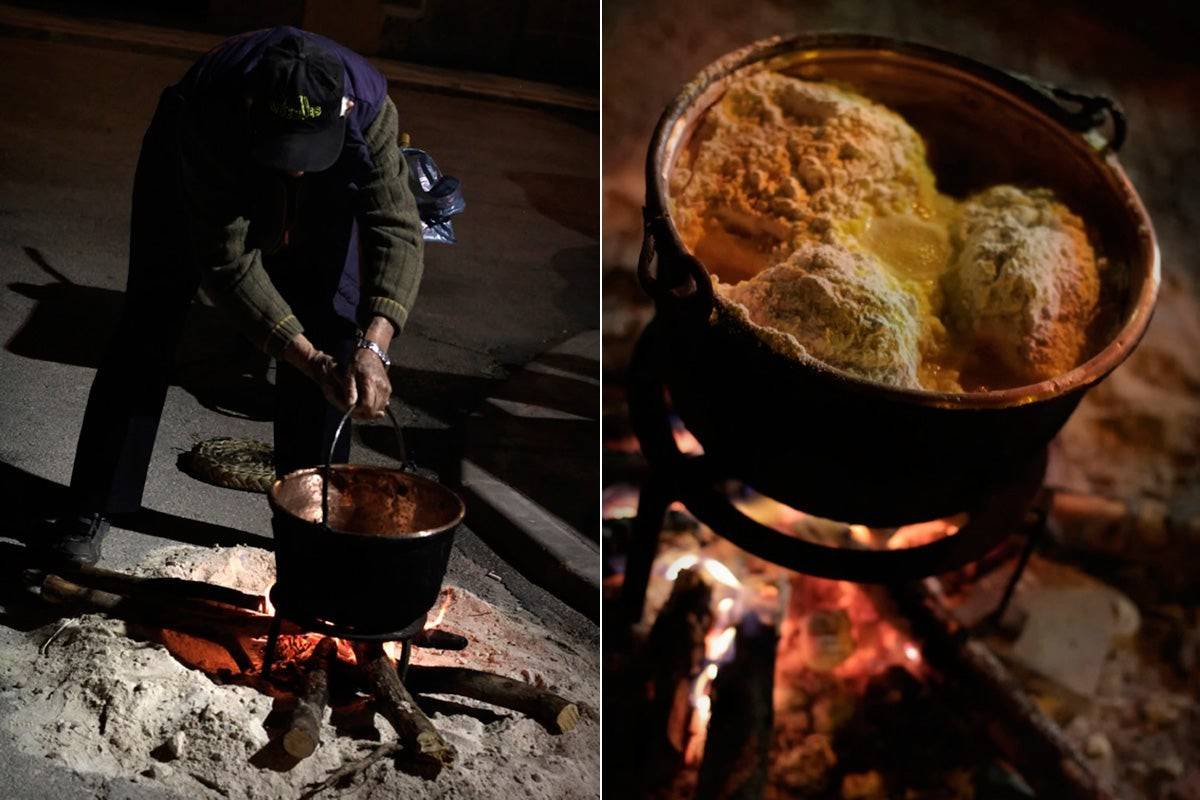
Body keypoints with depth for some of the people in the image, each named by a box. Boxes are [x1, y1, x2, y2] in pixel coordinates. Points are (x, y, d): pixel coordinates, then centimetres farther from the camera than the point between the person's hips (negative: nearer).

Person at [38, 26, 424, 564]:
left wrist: (372, 346, -55)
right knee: (152, 319, -6)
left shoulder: (369, 105, -40)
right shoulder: (210, 119, -43)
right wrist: (310, 361, -46)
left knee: (327, 323, -8)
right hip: (199, 162, -2)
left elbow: (396, 228, -41)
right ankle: (91, 508, 5)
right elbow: (228, 264, -39)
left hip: (323, 193, 2)